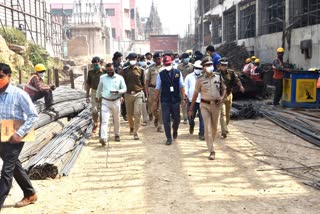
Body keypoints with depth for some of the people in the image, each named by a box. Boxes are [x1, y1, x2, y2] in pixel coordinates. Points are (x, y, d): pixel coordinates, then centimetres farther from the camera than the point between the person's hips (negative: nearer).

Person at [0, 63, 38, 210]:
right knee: (15, 166, 17)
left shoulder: (19, 94, -13)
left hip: (14, 138, -7)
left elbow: (33, 115, -13)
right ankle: (30, 195, 33)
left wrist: (20, 133, -20)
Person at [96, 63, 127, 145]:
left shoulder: (120, 78, -2)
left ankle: (117, 135, 34)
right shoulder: (102, 77, 3)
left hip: (116, 101, 0)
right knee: (104, 120, -11)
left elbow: (124, 89, 0)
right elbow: (99, 88, 20)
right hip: (105, 102, 0)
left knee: (116, 120, 13)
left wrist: (117, 91, -19)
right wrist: (97, 96, 31)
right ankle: (103, 138, -18)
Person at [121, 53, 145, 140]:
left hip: (138, 94, -1)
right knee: (129, 114, 11)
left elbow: (143, 83, 9)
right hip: (128, 94, 2)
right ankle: (131, 128, 34)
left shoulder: (140, 70, 4)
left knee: (137, 113, -11)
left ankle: (135, 132, -6)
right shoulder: (125, 70, 4)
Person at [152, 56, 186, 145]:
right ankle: (169, 138, 11)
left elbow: (181, 86, 3)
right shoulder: (161, 74, 1)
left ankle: (175, 131, 43)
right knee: (166, 120, 0)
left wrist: (183, 97, -5)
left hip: (176, 100, 1)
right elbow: (158, 88, 3)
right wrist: (155, 101, 1)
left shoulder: (178, 73, 2)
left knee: (176, 118, 12)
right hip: (165, 101, -1)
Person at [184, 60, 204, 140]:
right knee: (190, 117, 7)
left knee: (202, 118, -3)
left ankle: (201, 133, 7)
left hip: (202, 100, -1)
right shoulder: (189, 77, 8)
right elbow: (186, 87, 7)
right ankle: (191, 126, 41)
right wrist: (185, 95, -8)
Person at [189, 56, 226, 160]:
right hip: (205, 105, -2)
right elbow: (195, 94, 2)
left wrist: (222, 97, -7)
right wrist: (191, 109, 3)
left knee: (214, 128, 14)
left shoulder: (219, 77, 1)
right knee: (207, 128, -9)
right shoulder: (200, 79, -4)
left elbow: (224, 89, 15)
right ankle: (212, 151, -7)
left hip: (216, 105, 3)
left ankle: (210, 143, 40)